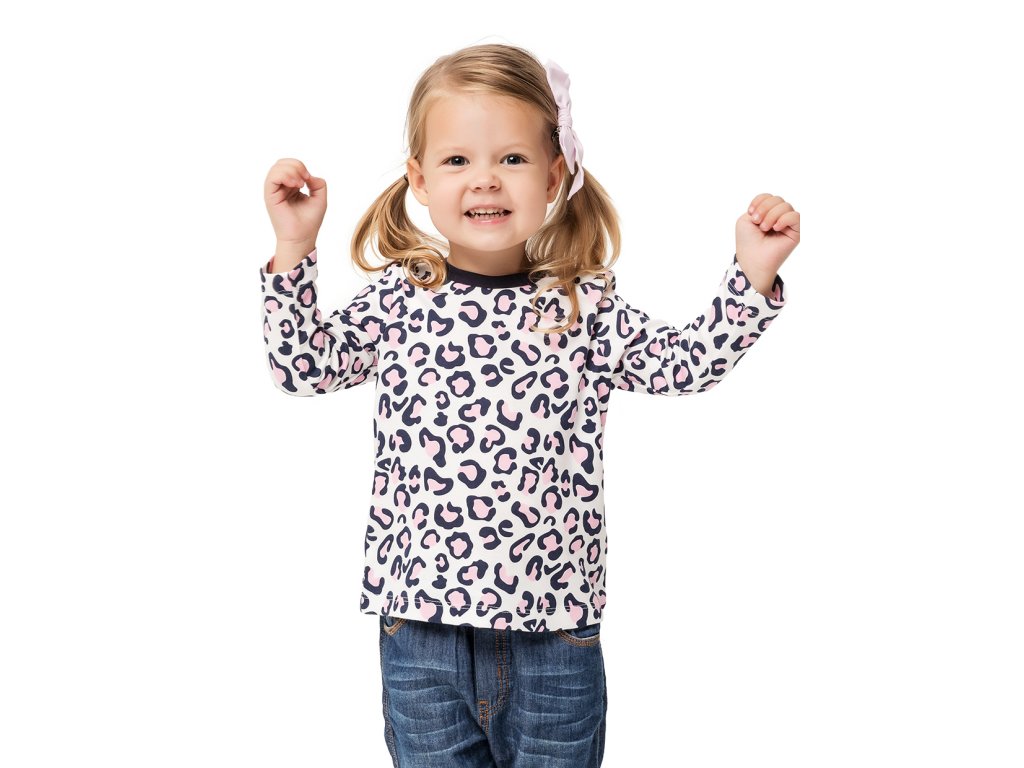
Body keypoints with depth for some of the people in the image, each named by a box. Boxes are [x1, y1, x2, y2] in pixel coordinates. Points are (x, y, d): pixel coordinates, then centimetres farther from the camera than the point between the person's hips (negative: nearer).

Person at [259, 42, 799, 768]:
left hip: (555, 627, 0)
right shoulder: (397, 303, 1)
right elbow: (302, 366, 2)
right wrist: (294, 249, -5)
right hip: (421, 623, 1)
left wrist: (752, 277, -10)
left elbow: (687, 361, 0)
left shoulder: (585, 309, 0)